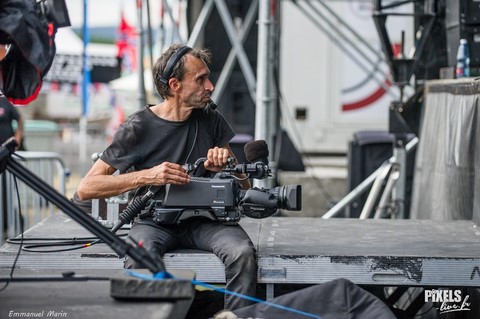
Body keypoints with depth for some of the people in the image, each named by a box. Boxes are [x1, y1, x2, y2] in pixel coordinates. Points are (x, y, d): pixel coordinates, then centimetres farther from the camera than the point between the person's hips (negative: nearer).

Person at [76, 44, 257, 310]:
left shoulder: (211, 120, 6)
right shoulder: (138, 127, -7)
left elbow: (245, 186, 10)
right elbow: (86, 188, -12)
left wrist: (226, 167, -14)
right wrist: (147, 176, -25)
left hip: (203, 220, 3)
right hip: (154, 221, -3)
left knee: (243, 253, -29)